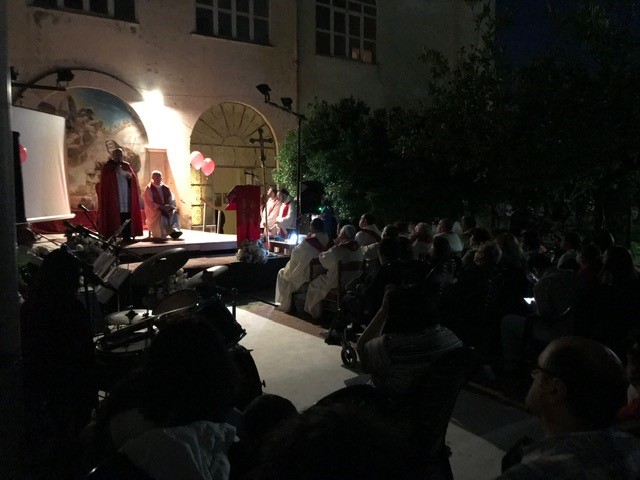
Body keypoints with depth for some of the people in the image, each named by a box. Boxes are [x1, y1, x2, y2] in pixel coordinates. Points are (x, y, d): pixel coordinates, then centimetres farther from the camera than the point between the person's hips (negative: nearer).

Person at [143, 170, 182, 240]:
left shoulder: (165, 188, 14)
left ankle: (175, 229, -48)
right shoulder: (148, 189, -1)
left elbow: (172, 199, 7)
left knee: (174, 212, -27)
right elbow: (150, 203, -9)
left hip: (166, 209, 4)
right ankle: (171, 232, -43)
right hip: (154, 211, -4)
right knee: (161, 215, -36)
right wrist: (160, 207, -20)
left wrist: (169, 206, -15)